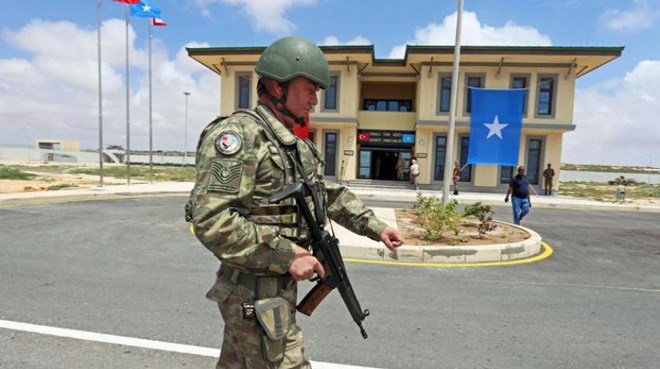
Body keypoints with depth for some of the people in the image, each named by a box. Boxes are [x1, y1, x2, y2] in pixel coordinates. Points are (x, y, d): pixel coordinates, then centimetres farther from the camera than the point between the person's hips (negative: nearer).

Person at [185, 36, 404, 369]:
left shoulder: (297, 145, 11)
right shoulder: (239, 133, -18)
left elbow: (330, 195, 19)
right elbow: (210, 219, -26)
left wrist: (375, 226, 11)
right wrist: (287, 255, -24)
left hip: (279, 287, 9)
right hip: (257, 294, -9)